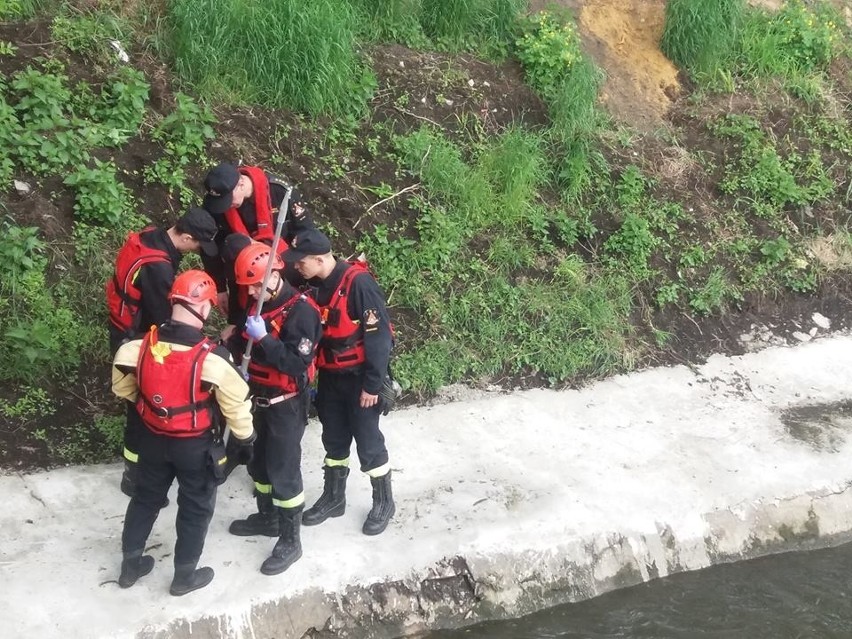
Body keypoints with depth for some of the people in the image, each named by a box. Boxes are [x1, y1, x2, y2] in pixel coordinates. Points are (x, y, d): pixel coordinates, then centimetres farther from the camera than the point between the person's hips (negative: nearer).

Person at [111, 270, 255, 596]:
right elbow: (236, 404, -16)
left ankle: (130, 565, 38)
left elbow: (122, 386, 3)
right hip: (196, 445, -4)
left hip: (153, 438, 4)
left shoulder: (142, 346, -15)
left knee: (146, 498, 24)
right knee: (195, 508, 16)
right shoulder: (212, 358, -27)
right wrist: (245, 440, 1)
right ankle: (185, 576, 29)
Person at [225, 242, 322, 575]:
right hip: (262, 398, 8)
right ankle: (267, 517, 43)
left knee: (284, 469, -2)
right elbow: (244, 342, 15)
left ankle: (290, 541, 11)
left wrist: (263, 338, -32)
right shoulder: (261, 305, 3)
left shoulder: (302, 311, -22)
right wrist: (234, 342, -6)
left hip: (288, 403, -8)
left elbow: (298, 365, -28)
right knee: (261, 461, 22)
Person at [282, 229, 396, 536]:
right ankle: (333, 498, 32)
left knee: (368, 441, 3)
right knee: (334, 439, 17)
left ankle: (383, 502, 20)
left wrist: (372, 383, -18)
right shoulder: (317, 286, 3)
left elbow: (378, 334, -21)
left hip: (359, 377, -7)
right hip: (330, 376, 7)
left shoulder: (359, 283, -22)